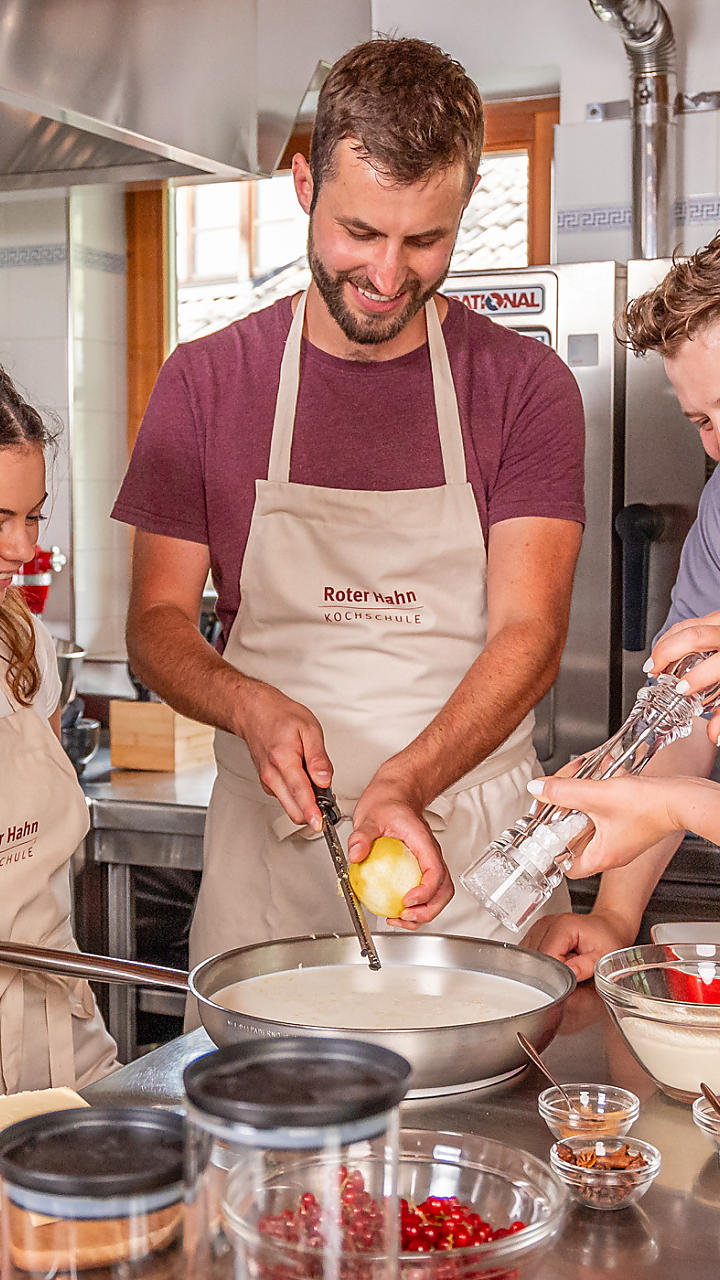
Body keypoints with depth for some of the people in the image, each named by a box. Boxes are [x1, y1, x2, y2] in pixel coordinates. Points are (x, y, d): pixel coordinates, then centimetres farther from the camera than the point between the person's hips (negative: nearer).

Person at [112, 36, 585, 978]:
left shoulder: (526, 386, -1)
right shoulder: (206, 383, 3)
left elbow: (529, 633, -9)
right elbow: (158, 625, 3)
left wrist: (405, 784, -25)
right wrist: (253, 708, -18)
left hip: (472, 858, 0)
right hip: (267, 857, 1)